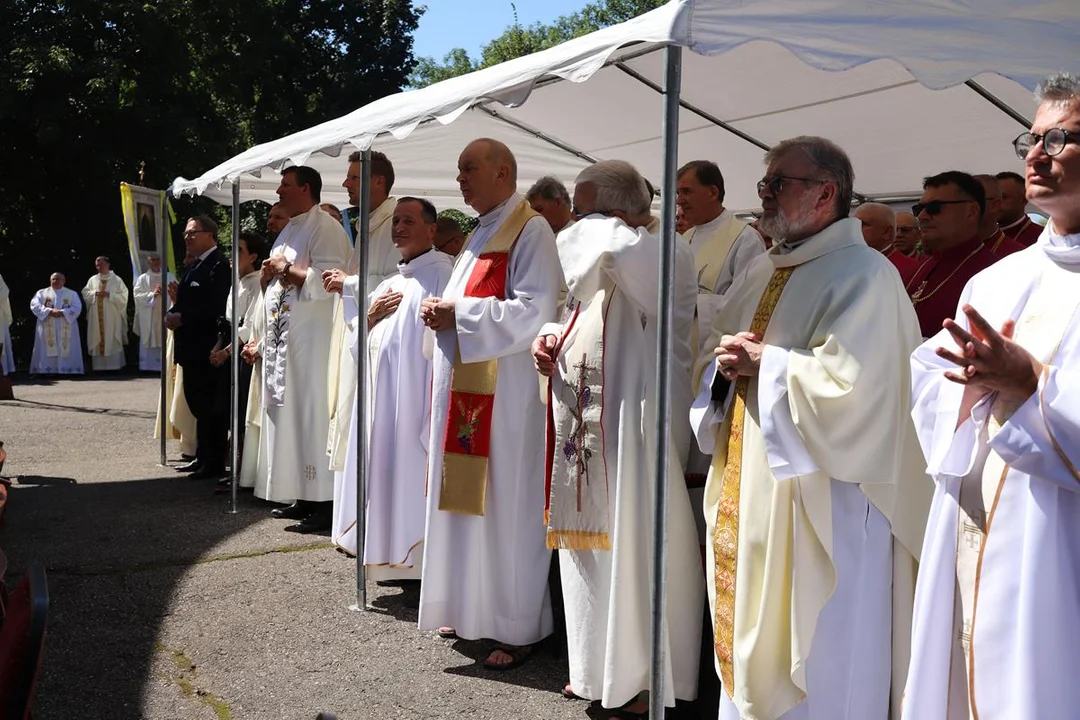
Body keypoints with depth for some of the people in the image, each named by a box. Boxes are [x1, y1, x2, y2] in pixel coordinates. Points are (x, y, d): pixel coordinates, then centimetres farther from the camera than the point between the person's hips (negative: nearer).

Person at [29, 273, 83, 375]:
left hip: (66, 330, 0)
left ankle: (67, 371, -2)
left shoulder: (72, 294, 10)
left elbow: (77, 308, -4)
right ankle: (45, 372, -3)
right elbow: (34, 306, -3)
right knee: (47, 354, -3)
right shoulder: (42, 293, 11)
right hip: (47, 330, 0)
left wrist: (62, 313, -18)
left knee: (66, 354, -3)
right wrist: (49, 311, -16)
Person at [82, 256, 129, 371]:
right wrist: (95, 293, -8)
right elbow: (85, 293, 9)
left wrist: (109, 294, -14)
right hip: (96, 317, 3)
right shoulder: (92, 280, 12)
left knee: (112, 342, -3)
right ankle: (99, 366, 6)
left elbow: (123, 296, -4)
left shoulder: (117, 280, 1)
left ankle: (113, 366, 0)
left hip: (112, 317, -3)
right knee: (97, 341, 2)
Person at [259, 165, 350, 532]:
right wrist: (268, 273, 5)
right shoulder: (289, 231, 20)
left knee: (312, 415, -9)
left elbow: (328, 281, -21)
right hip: (281, 337, 10)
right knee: (289, 415, 10)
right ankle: (302, 496, 17)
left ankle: (326, 502, -5)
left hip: (311, 338, -10)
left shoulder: (325, 228, -9)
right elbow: (270, 282, 26)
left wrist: (286, 270, -13)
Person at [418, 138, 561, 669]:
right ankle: (470, 607, 25)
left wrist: (457, 315, -17)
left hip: (503, 393, -9)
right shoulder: (481, 234, 20)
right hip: (463, 388, 9)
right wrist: (438, 308, 2)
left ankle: (517, 627, 6)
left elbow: (534, 311, -20)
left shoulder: (530, 231, -9)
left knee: (504, 508, -4)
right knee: (466, 499, 13)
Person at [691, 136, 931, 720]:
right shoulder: (761, 273, 13)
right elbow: (714, 359, 18)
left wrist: (764, 361, -14)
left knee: (818, 671, 4)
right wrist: (723, 364, -4)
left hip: (819, 502, -8)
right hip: (747, 494, 8)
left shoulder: (864, 274, -13)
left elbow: (846, 384, -26)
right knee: (749, 639, 18)